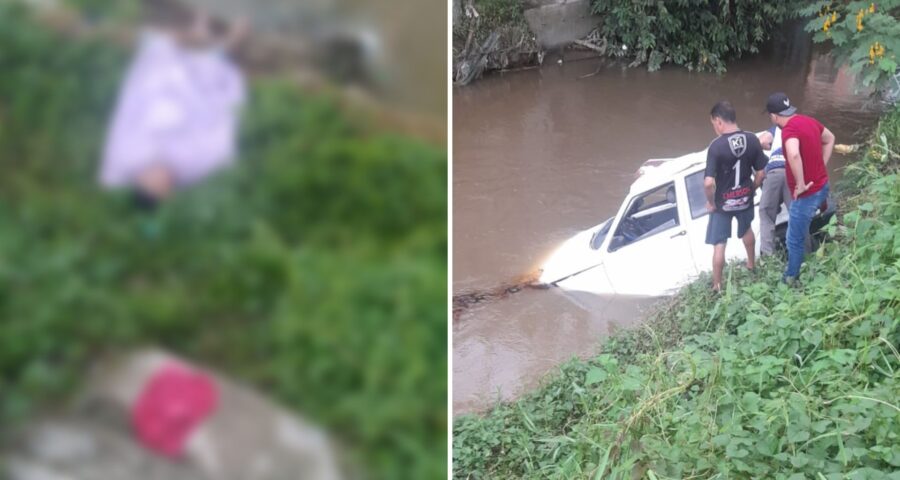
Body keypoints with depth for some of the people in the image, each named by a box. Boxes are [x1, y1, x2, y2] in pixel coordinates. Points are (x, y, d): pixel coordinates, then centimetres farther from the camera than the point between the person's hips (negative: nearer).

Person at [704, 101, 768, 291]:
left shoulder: (716, 146, -25)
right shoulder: (752, 140, -10)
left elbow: (709, 182, -28)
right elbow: (761, 173, -3)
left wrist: (710, 202, -11)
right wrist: (751, 190, 13)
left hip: (723, 203, -5)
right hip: (745, 198, 5)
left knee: (719, 245, 8)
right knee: (746, 230, 32)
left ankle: (717, 286, 16)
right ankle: (751, 264, 52)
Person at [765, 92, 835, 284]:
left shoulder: (790, 129, -25)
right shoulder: (809, 121, 3)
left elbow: (793, 155, -45)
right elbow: (830, 139, 22)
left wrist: (801, 184, -32)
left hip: (806, 194, -9)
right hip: (821, 187, 9)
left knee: (795, 240, 10)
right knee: (802, 233, 29)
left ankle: (791, 278, 26)